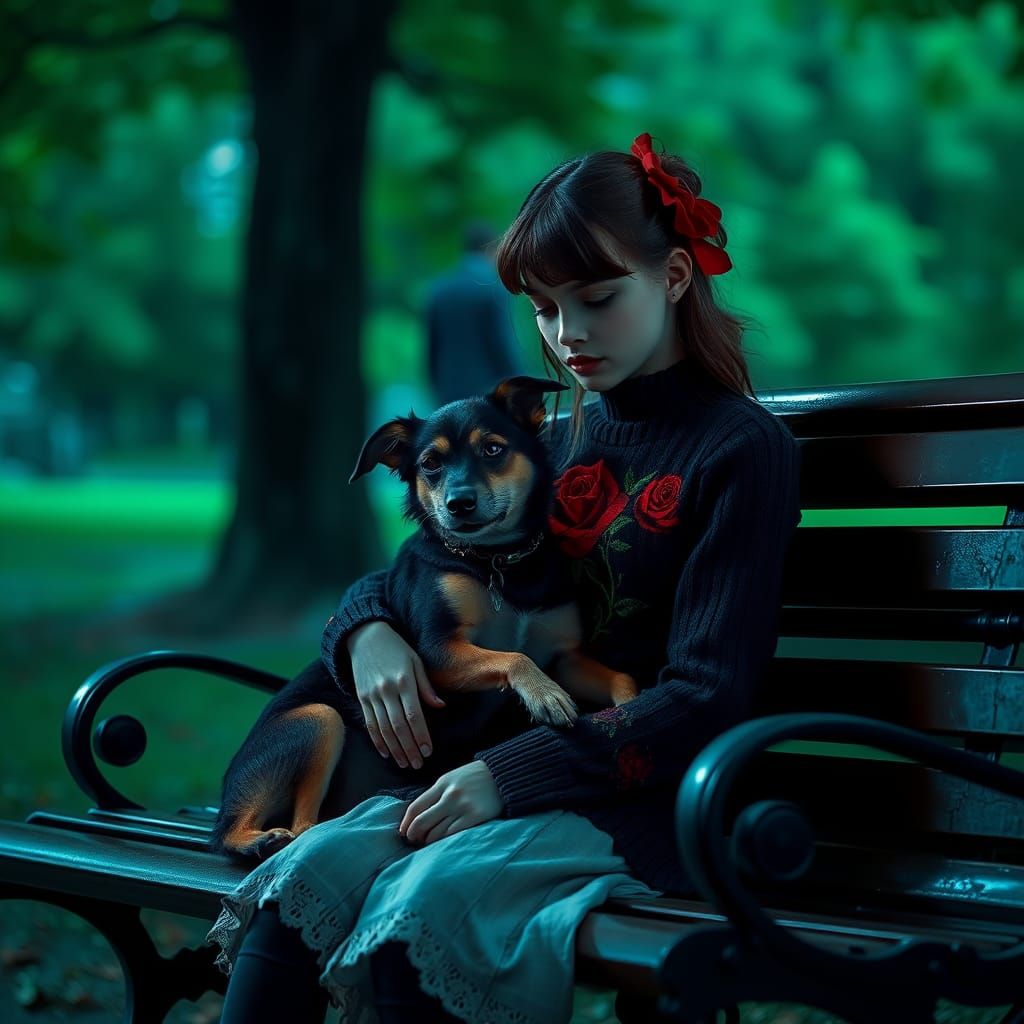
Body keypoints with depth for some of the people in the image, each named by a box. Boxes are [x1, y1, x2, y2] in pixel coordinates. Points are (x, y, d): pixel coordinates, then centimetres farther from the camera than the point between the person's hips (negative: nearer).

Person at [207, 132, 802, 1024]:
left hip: (651, 803, -6)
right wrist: (370, 633, -1)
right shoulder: (559, 443, 16)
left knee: (420, 903, -33)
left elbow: (703, 699, -12)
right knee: (305, 875, -23)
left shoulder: (743, 449, -5)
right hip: (509, 771, 6)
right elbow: (398, 579, 25)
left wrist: (512, 776, -20)